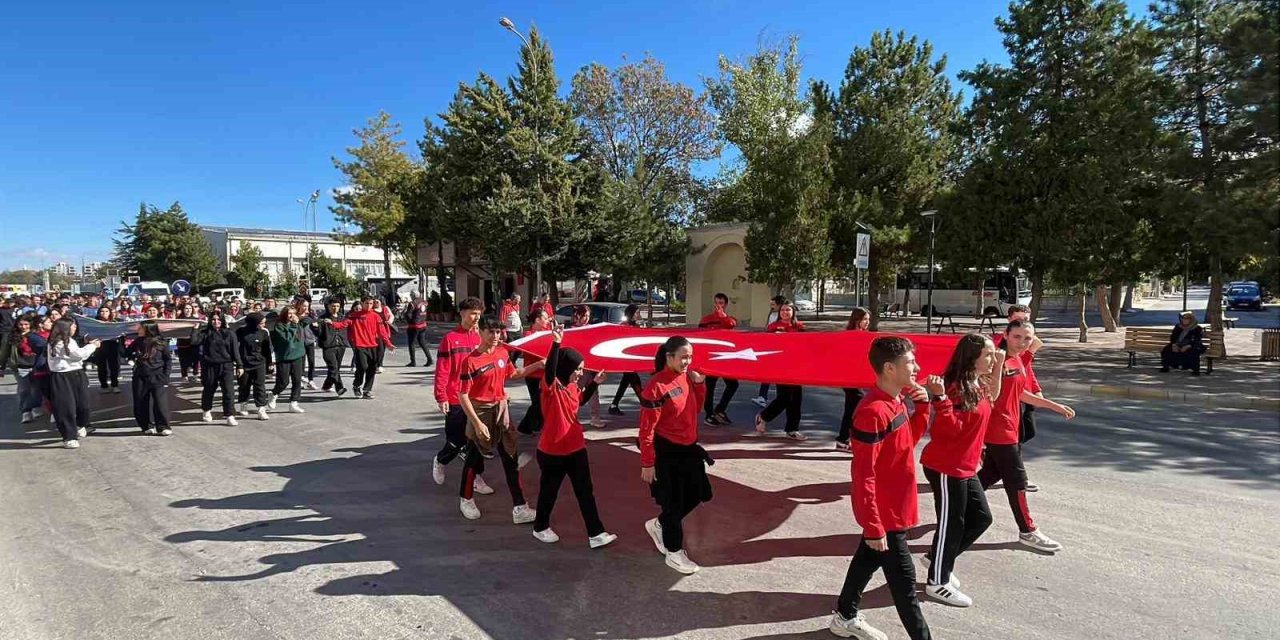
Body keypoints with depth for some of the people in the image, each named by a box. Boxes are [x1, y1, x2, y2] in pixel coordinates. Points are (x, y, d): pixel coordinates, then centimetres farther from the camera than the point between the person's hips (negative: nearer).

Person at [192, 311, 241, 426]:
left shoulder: (229, 333, 2)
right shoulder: (206, 332, 2)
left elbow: (235, 350, 2)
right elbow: (194, 341, -12)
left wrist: (239, 365, -1)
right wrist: (196, 329, -11)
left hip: (226, 366, -1)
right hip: (209, 366, 1)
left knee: (229, 391, -8)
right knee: (208, 390, 16)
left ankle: (229, 415, -4)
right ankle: (206, 410, 38)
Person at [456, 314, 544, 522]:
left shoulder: (503, 352, -1)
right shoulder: (471, 361, -19)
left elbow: (512, 373, 19)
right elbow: (462, 396, -18)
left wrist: (536, 366, 8)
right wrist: (477, 423, -20)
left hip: (501, 408, 6)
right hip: (480, 411, -5)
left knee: (511, 459, 5)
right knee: (475, 458, 11)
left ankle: (519, 508, 9)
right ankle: (466, 500, 35)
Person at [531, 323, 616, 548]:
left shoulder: (574, 387, 4)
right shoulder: (552, 386, -18)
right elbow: (549, 370, -39)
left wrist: (594, 383, 12)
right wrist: (556, 343, -51)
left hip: (576, 448, 6)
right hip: (552, 450, -6)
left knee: (585, 491, 7)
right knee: (549, 491, 12)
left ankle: (596, 533, 13)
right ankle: (540, 527, 34)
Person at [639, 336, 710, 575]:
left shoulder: (686, 377, 1)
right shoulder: (656, 386, -22)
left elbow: (696, 409, 14)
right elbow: (646, 429, -20)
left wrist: (700, 384, -2)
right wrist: (647, 463, -19)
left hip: (688, 448, 8)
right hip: (666, 452, -8)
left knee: (697, 495, 16)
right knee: (673, 502, 5)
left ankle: (658, 525, 37)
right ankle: (674, 553, 24)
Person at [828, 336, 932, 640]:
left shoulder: (895, 402, 2)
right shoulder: (873, 412, -28)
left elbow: (910, 439, 17)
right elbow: (864, 476, -26)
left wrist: (922, 405, 1)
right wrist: (874, 527, -22)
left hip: (892, 508, 10)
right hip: (884, 513, -10)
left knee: (868, 560, 23)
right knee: (903, 580, 4)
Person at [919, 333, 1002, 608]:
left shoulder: (979, 385, 7)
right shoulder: (955, 387, -22)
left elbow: (990, 399, 29)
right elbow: (949, 429, -27)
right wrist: (940, 397, -39)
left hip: (965, 468, 10)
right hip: (946, 468, -10)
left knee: (981, 517, 17)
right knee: (951, 523, 1)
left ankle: (937, 559, 32)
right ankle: (938, 583, 18)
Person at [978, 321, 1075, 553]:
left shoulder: (1019, 362, 9)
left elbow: (1021, 394, 21)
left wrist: (1056, 406, 24)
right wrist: (998, 362, -36)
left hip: (1009, 428, 10)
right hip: (998, 431, -9)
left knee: (992, 473, 19)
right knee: (1017, 480, 2)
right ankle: (1028, 532, 17)